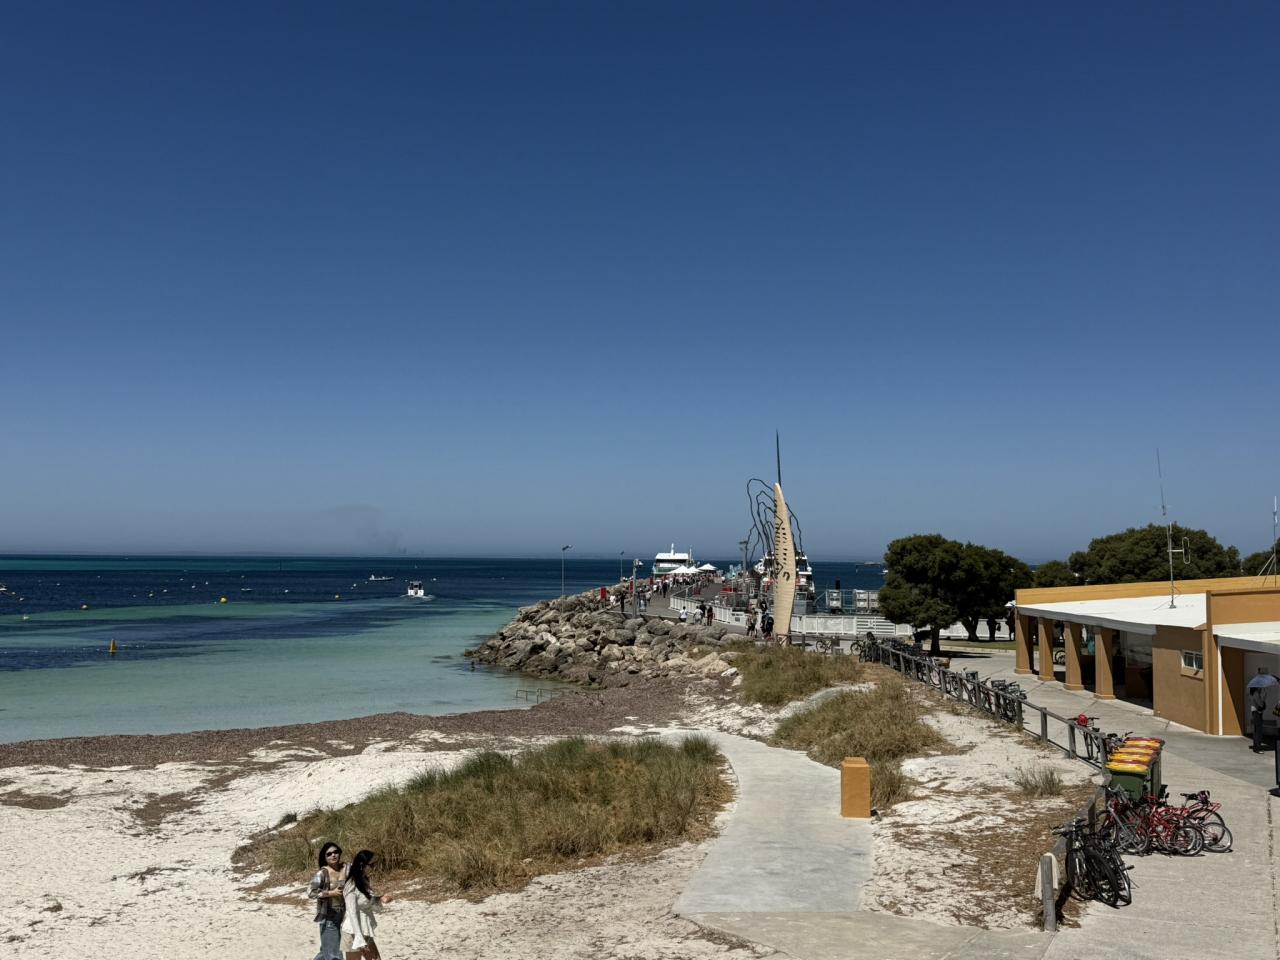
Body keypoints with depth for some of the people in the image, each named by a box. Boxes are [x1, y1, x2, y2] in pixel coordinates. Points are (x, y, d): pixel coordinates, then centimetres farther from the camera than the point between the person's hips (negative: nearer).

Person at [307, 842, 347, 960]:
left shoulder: (346, 869, 0)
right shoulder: (322, 873, -13)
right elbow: (310, 892, -20)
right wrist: (331, 893, -22)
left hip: (343, 914, 5)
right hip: (328, 916, -5)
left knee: (327, 950, 20)